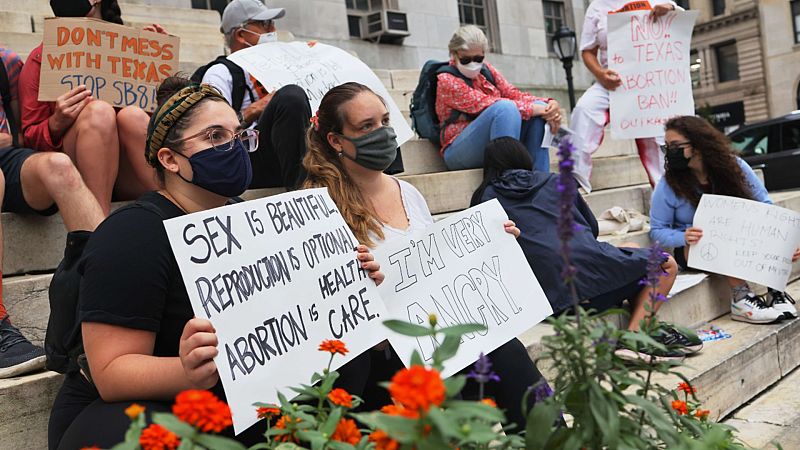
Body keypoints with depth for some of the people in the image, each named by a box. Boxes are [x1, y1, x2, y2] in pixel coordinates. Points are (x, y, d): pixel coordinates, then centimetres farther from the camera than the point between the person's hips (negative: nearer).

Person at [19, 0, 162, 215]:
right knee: (98, 111, -27)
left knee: (132, 114, -25)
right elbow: (30, 139, 6)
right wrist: (58, 123, -16)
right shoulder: (43, 58, 7)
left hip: (131, 179, 2)